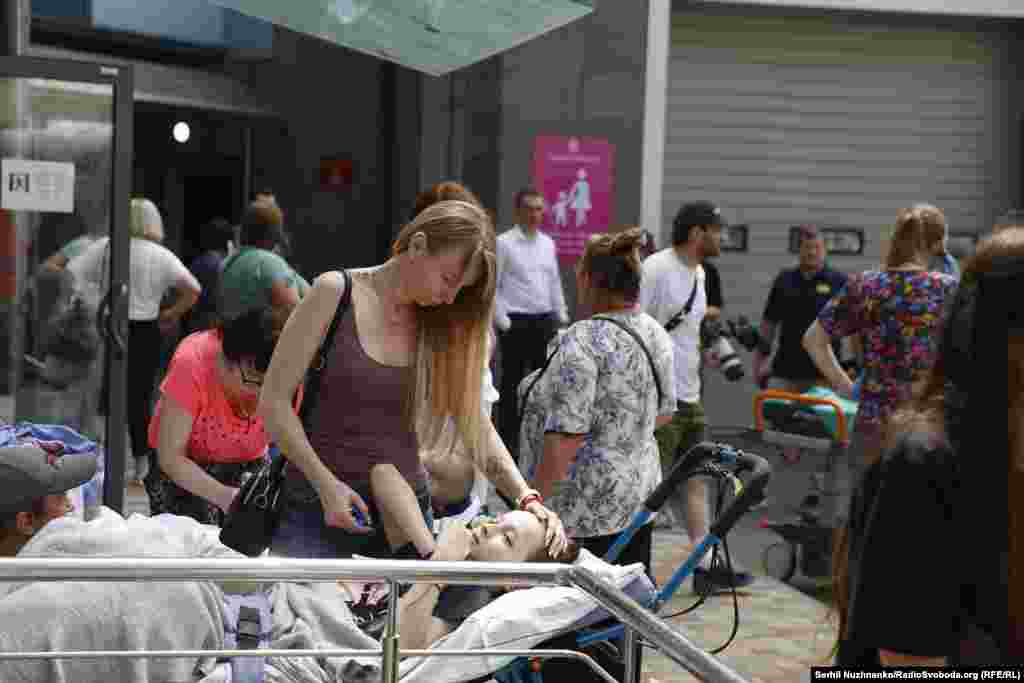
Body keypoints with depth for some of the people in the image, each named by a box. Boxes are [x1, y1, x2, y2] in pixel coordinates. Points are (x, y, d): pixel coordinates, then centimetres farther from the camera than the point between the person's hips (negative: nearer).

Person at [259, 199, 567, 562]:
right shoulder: (336, 293, -7)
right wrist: (326, 483, -16)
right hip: (319, 506, -3)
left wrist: (527, 498, -9)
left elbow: (476, 426, 6)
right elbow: (275, 400, -6)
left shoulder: (442, 327, 4)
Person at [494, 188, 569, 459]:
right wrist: (503, 322, -12)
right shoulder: (504, 243, -7)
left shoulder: (547, 243, 11)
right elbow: (492, 286, -8)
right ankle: (508, 442, 9)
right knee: (512, 384, 1)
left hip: (544, 321, 6)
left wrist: (561, 317, 12)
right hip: (516, 322, -5)